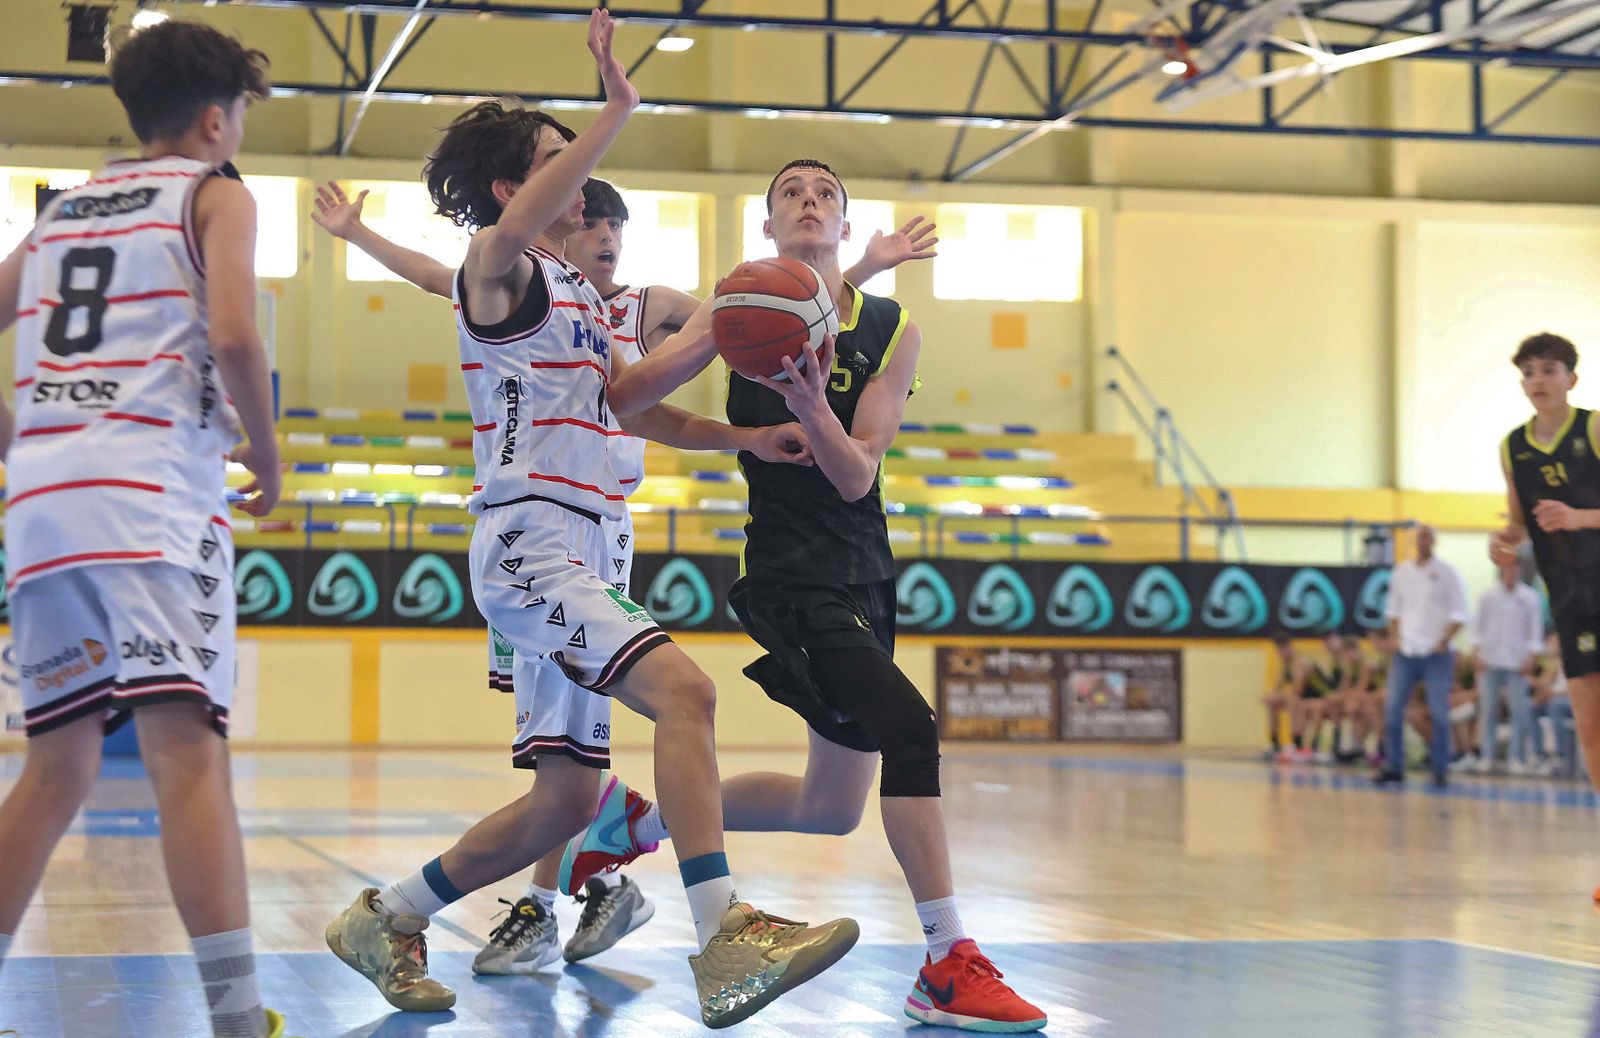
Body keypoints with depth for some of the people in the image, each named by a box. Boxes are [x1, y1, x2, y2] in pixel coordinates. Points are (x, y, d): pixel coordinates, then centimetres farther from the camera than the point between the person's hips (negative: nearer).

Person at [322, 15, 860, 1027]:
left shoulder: (577, 290, 22)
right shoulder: (497, 267, -4)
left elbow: (623, 394, 31)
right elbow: (518, 223, -27)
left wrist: (713, 338, 18)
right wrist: (620, 106, -30)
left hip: (579, 550, 10)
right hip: (528, 543, -10)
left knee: (570, 796, 10)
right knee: (684, 689, -27)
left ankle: (387, 919, 23)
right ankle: (725, 942, -33)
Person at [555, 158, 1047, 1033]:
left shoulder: (894, 330, 4)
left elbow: (856, 476, -5)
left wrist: (813, 409, -23)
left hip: (863, 575, 6)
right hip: (792, 575, -6)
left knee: (831, 808, 12)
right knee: (909, 726, -26)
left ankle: (635, 821, 32)